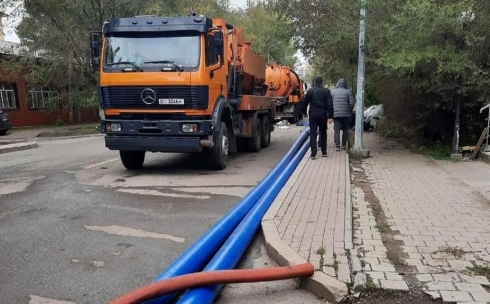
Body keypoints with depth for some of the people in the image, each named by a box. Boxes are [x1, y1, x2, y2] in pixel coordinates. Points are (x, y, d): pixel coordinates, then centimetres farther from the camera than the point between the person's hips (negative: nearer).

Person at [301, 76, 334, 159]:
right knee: (323, 133, 14)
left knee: (313, 134, 1)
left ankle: (313, 154, -6)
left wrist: (304, 112, 22)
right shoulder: (326, 91, -1)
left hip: (313, 115, 0)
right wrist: (330, 115, -4)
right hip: (323, 115, 0)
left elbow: (305, 103, 8)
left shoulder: (310, 91, 2)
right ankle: (324, 152, 20)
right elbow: (330, 104, -6)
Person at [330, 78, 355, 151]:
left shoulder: (333, 92, 4)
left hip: (336, 114, 0)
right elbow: (351, 103, -5)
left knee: (336, 130, 2)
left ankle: (337, 146, -3)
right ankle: (344, 145, 18)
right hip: (346, 114, 0)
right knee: (345, 130, 14)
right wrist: (350, 111, 12)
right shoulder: (348, 92, 1)